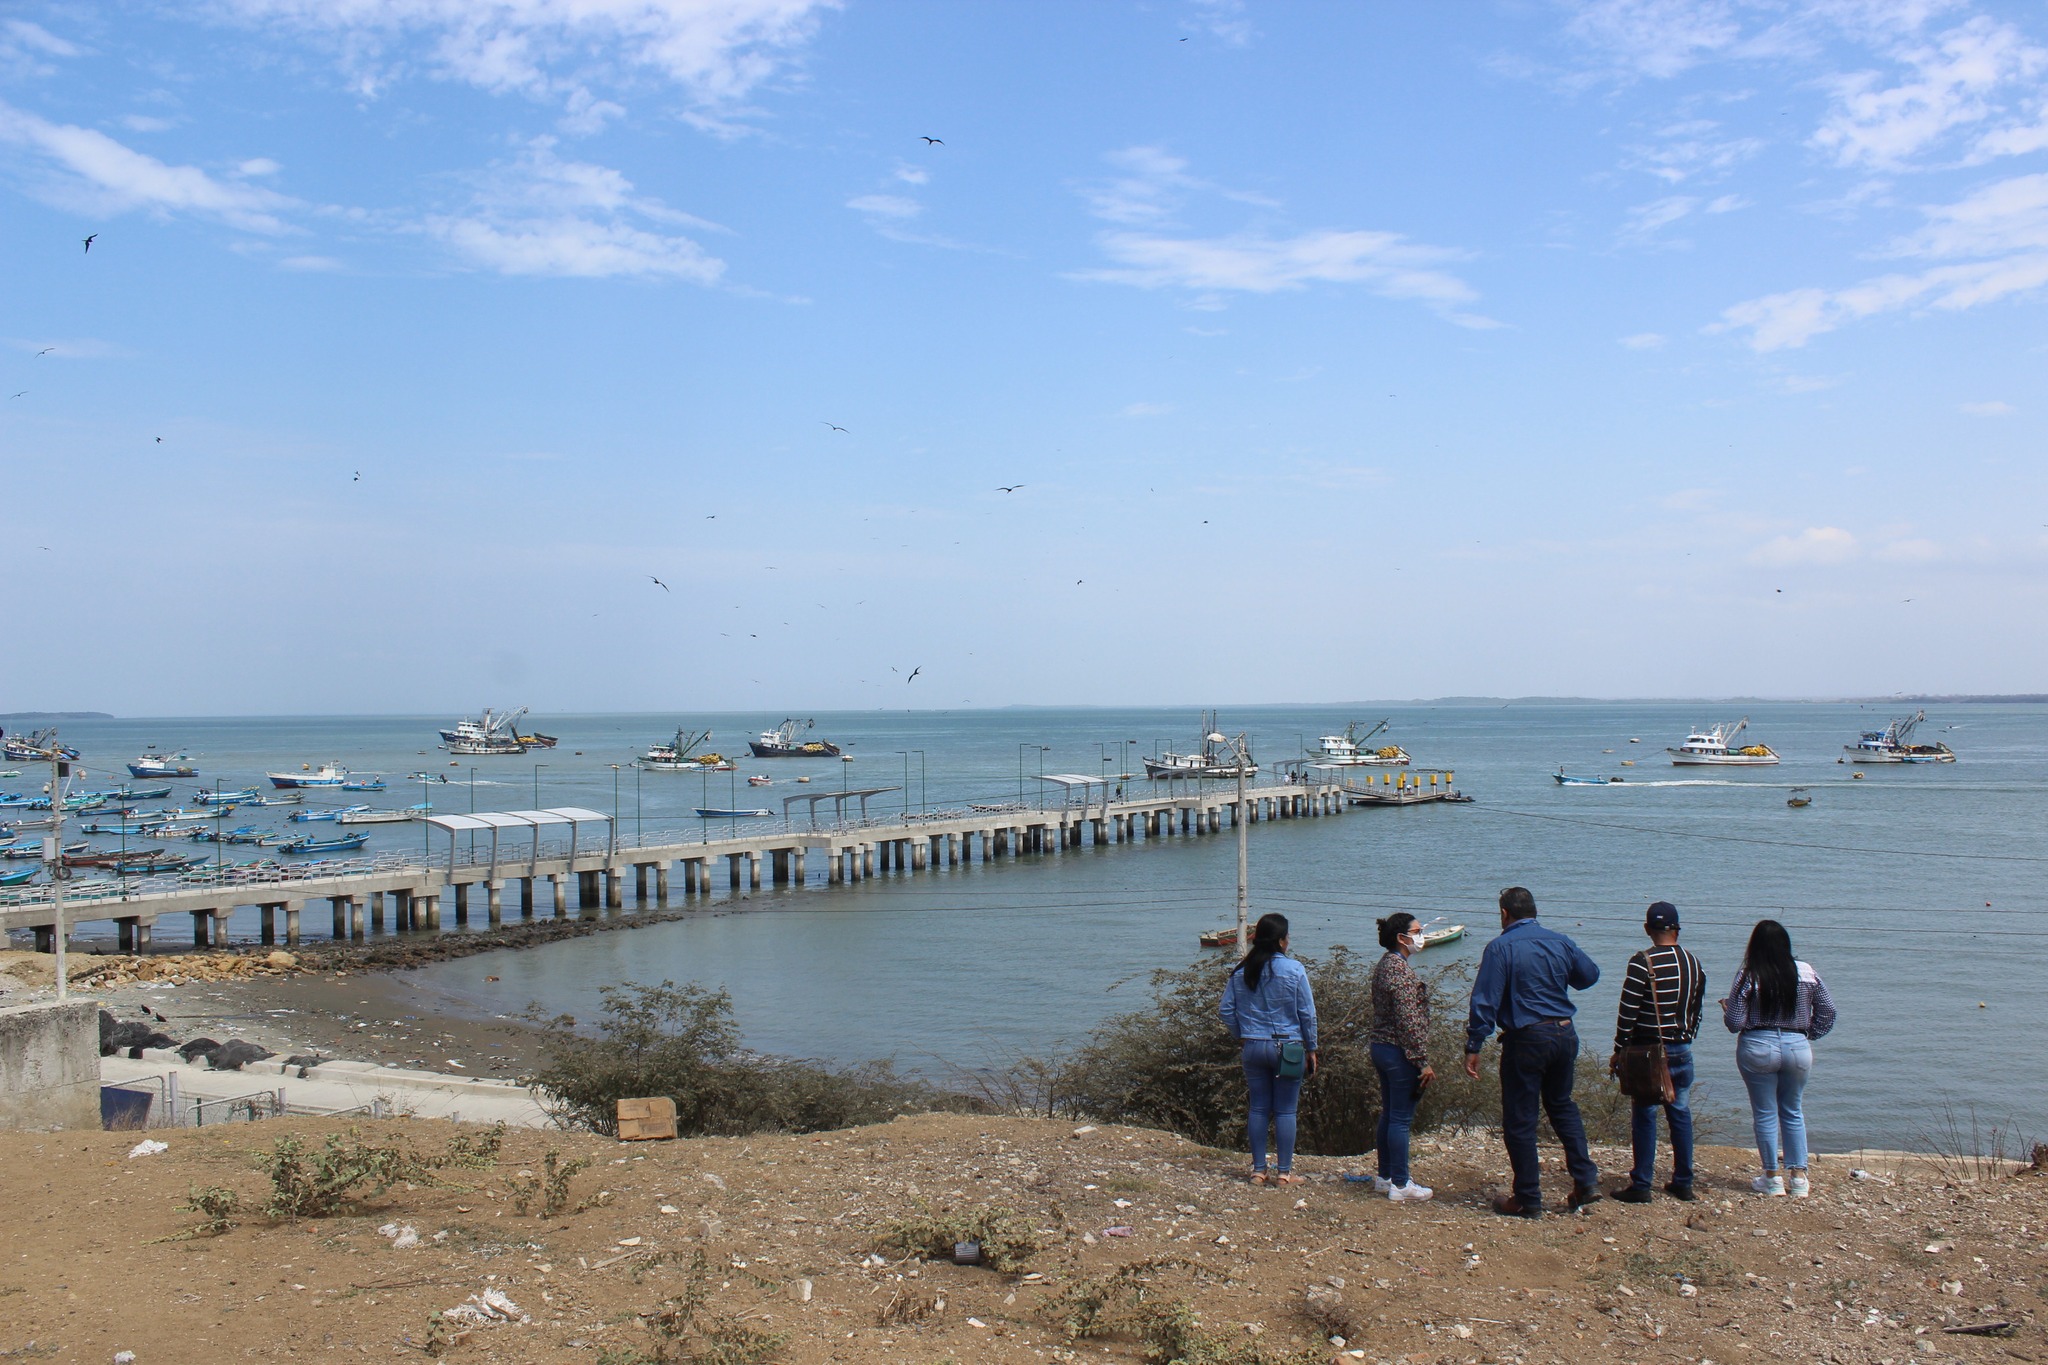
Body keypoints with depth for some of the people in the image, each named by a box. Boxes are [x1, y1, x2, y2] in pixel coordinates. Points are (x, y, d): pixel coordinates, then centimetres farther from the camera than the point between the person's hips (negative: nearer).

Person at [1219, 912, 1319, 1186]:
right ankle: (1285, 1172, 9)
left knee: (1257, 1109, 10)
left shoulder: (1240, 972, 1)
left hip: (1253, 1048, 3)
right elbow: (1307, 1013, -5)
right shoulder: (1294, 970, -9)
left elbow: (1227, 1011, 5)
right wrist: (1311, 1049, 5)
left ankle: (1258, 1170, 15)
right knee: (1285, 1111, 5)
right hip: (1287, 1047, -3)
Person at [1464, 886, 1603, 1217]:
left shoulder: (1501, 948, -11)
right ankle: (1586, 1181, 20)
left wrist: (1473, 1047, -11)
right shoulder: (1560, 942, 4)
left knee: (1519, 1120, 5)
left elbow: (1485, 1001, -15)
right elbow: (1590, 975, 19)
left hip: (1526, 1039, -6)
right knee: (1562, 1105, 25)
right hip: (1565, 1034, 6)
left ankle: (1528, 1200, 10)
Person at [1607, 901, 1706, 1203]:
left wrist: (1619, 1051, -6)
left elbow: (1628, 1011, -13)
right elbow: (1696, 1010, 12)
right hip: (1682, 1050, 5)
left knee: (1644, 1116, 0)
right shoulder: (1694, 963, 5)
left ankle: (1641, 1186, 3)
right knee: (1680, 1114, 13)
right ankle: (1683, 1183, 19)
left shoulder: (1642, 962, -14)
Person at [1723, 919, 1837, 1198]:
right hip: (1798, 1048, 3)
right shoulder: (1806, 973, -2)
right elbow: (1827, 1010, 4)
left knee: (1765, 1114, 9)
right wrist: (1809, 1034, 16)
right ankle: (1798, 1178, 16)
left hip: (1758, 1048, -3)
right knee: (1793, 1113, 17)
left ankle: (1772, 1177, 14)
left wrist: (1726, 1010, 10)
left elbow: (1734, 1023, -10)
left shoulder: (1748, 976, -11)